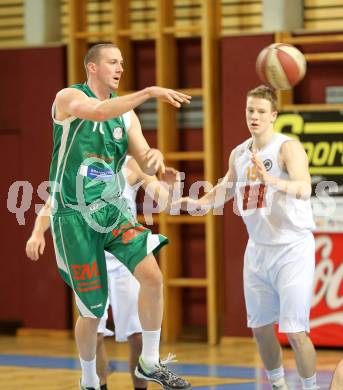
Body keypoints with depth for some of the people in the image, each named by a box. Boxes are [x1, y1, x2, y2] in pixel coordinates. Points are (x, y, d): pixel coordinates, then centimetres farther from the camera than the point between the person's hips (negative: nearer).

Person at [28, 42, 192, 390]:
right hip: (74, 214, -5)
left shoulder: (126, 113, 10)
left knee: (152, 276, -16)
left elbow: (146, 165, 7)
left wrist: (155, 157, -18)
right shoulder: (69, 98, -8)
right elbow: (99, 111, -30)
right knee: (93, 309, 1)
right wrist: (150, 92, -36)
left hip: (112, 208, 5)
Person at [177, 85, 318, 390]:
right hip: (258, 248, 7)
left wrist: (270, 180, -48)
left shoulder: (288, 148, -14)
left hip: (292, 247, -7)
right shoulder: (239, 154, 7)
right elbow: (226, 189, 25)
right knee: (260, 326, 12)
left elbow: (304, 189, -32)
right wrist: (199, 203, 7)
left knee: (294, 330, -11)